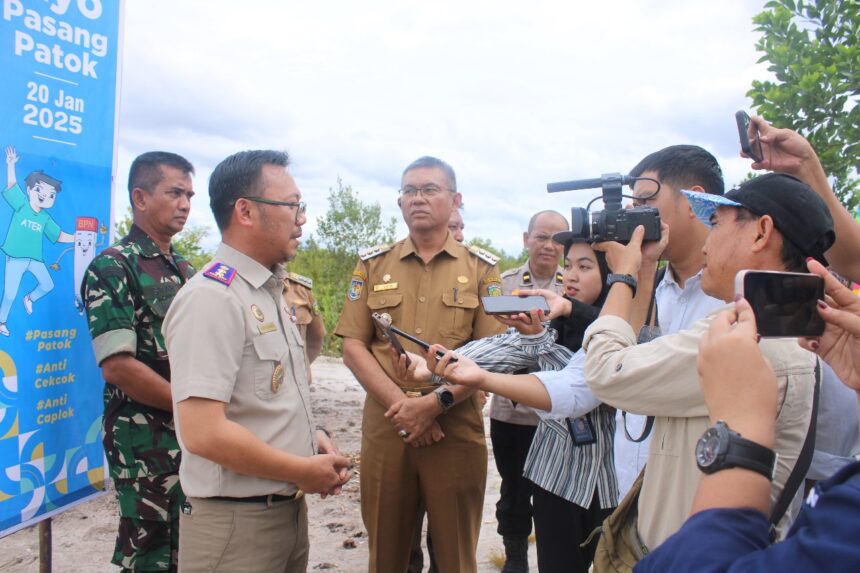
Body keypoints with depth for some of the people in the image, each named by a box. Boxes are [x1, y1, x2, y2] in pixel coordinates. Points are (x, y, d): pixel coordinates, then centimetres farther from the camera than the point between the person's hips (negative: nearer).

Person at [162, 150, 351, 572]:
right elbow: (203, 432, -27)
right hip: (236, 521, -9)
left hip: (289, 510, 9)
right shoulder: (212, 298, -20)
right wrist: (304, 471, -16)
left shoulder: (270, 293, 10)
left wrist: (311, 437, 2)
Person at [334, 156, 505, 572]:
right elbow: (353, 347, 1)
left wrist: (435, 403, -16)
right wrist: (400, 404, -12)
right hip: (385, 428, 1)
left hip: (457, 430, -1)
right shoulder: (373, 265, 8)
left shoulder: (481, 268, 4)